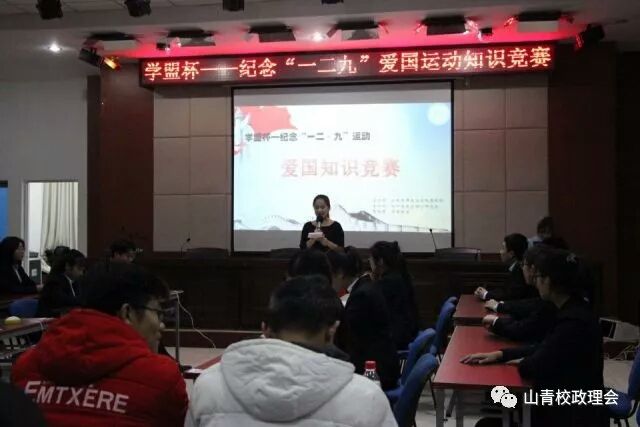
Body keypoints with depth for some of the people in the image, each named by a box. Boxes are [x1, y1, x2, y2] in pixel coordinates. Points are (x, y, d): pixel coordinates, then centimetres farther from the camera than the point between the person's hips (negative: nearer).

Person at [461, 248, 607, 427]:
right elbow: (544, 349, 11)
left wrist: (522, 363, 2)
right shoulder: (571, 311, 5)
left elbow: (537, 367, -20)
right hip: (565, 403, 9)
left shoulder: (574, 321, -25)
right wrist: (500, 355, 3)